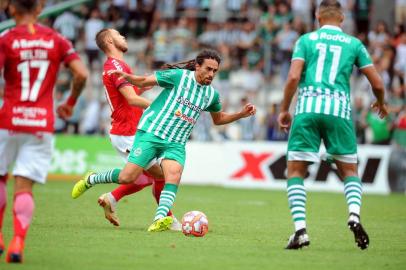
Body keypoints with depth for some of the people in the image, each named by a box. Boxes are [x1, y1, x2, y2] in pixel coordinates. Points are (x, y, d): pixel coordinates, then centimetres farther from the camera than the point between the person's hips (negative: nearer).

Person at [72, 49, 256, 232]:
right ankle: (91, 179, 18)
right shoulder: (179, 76, -6)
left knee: (173, 177, -25)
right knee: (127, 177, -9)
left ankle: (159, 220, -39)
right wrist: (126, 76, -17)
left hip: (176, 144, 4)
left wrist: (241, 114, 16)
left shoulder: (211, 94, 11)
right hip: (151, 133, -4)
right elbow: (144, 81, -2)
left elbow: (218, 119, 29)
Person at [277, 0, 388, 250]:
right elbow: (377, 83, 12)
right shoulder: (354, 44, 14)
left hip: (307, 108, -1)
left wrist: (284, 110, 7)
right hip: (339, 110, 1)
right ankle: (354, 215, -13)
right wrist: (381, 104, 32)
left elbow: (294, 76, -2)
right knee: (350, 171, 15)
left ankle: (300, 230, -10)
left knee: (296, 171, 6)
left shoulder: (306, 40, 11)